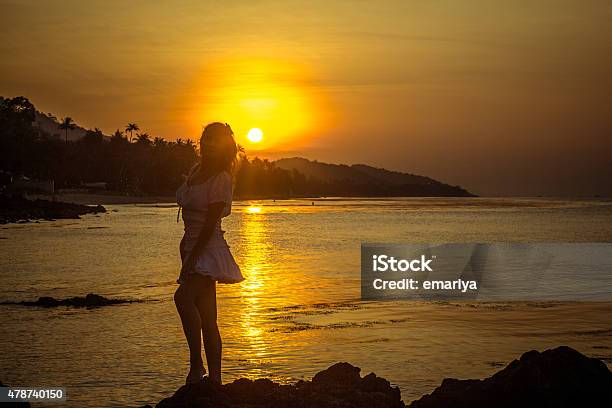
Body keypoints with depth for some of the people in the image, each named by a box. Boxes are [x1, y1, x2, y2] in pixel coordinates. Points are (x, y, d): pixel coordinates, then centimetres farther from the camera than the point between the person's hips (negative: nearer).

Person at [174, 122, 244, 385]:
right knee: (207, 321, 7)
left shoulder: (221, 179, -10)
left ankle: (196, 363, -22)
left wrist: (191, 258, -20)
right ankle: (214, 379, 10)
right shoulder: (195, 172, 13)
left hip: (209, 248, -8)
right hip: (193, 248, 8)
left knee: (183, 297, -29)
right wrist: (185, 247, 17)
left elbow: (210, 223, -16)